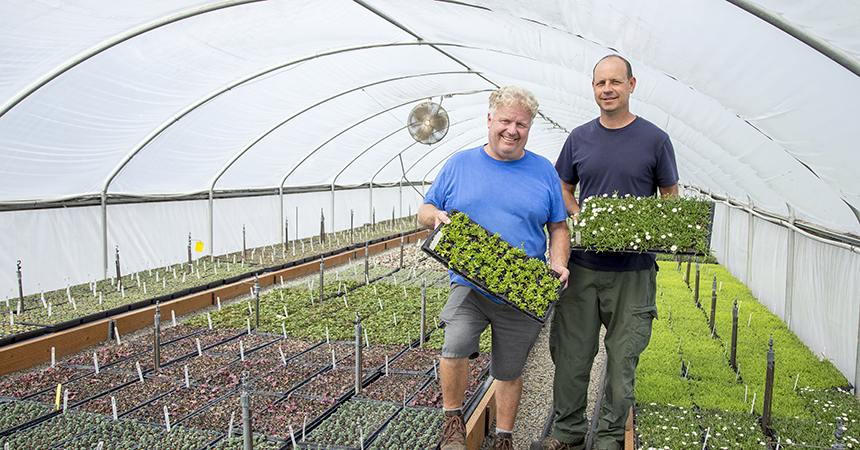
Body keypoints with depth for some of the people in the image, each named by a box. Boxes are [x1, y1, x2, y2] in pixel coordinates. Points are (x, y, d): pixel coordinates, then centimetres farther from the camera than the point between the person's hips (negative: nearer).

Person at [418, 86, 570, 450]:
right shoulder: (459, 164, 5)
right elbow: (424, 211, 10)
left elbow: (558, 228, 10)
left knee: (510, 371, 11)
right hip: (469, 282, -1)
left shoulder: (543, 171, 6)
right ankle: (452, 418, 5)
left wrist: (558, 266, -8)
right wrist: (437, 215, -14)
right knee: (455, 346, -23)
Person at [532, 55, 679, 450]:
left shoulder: (655, 139, 1)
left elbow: (671, 198, 8)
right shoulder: (579, 138, 8)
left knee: (623, 355, 7)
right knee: (570, 352, 7)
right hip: (581, 265, 2)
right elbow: (563, 189, 16)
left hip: (633, 270, -2)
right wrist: (576, 214, -4)